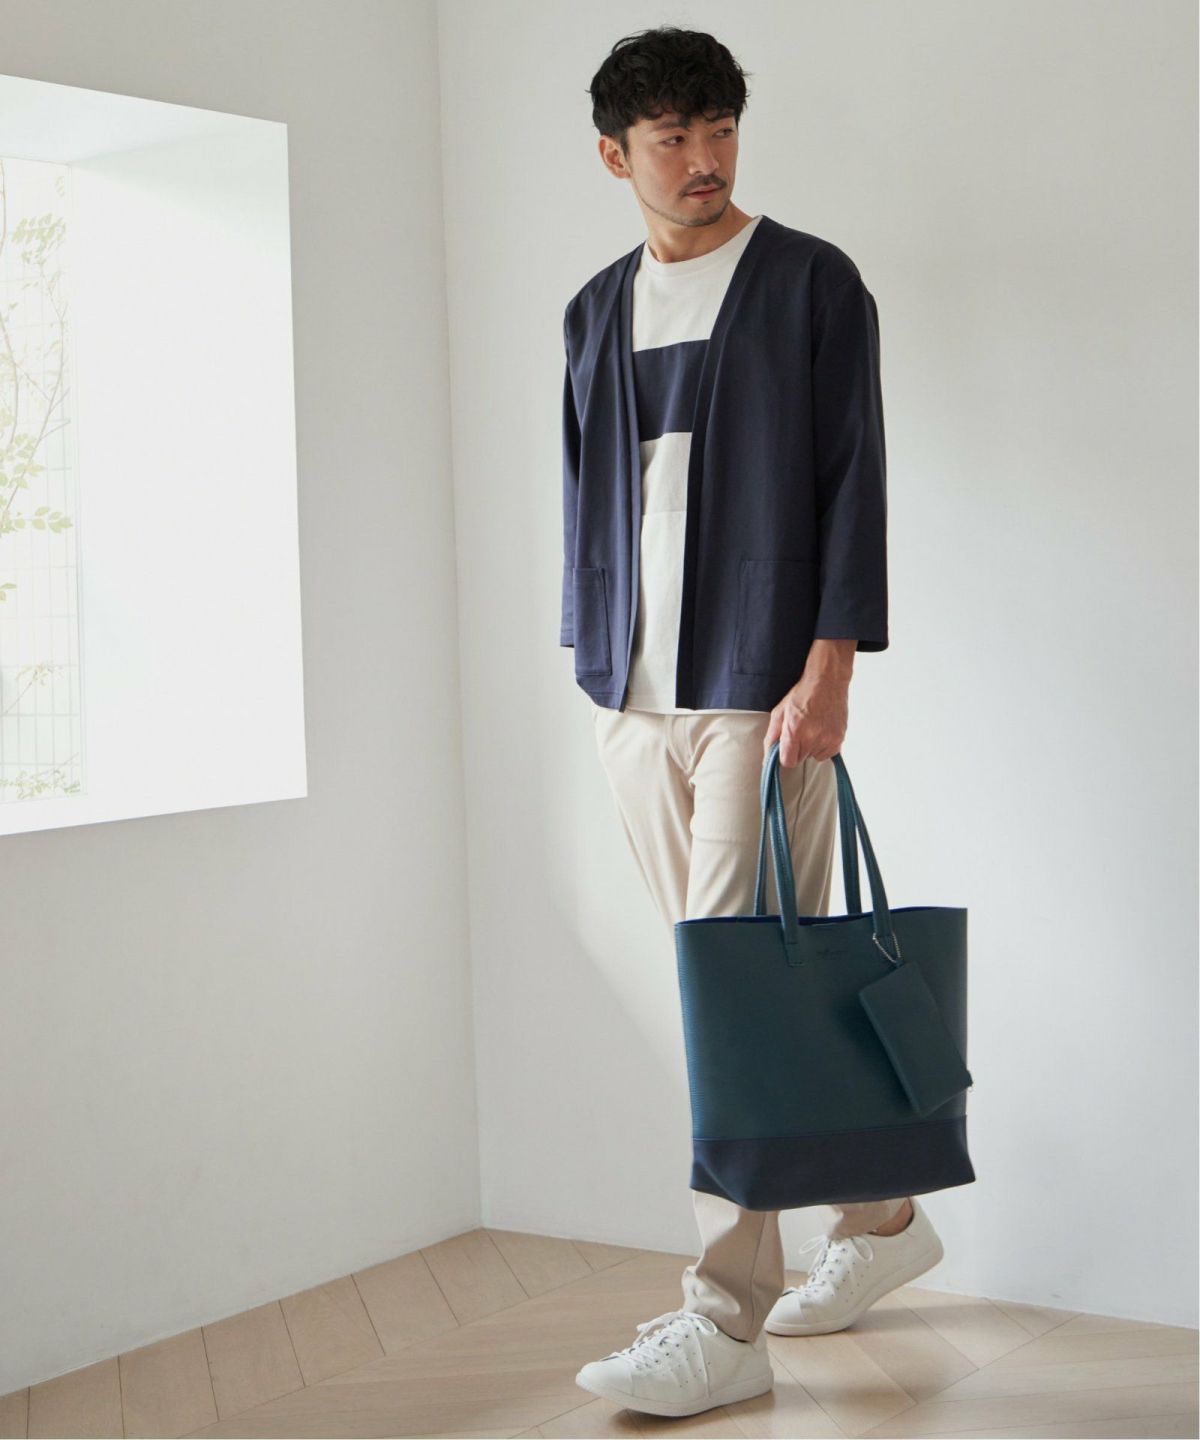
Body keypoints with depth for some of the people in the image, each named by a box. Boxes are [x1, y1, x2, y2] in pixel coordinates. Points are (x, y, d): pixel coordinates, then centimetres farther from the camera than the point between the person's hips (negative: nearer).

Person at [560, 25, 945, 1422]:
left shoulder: (811, 283, 0)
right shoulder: (594, 311, 16)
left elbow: (853, 479, -6)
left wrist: (827, 668, -15)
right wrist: (593, 668, 13)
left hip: (762, 689, -6)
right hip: (636, 700, 6)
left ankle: (728, 1320, -4)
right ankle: (880, 1216, 28)